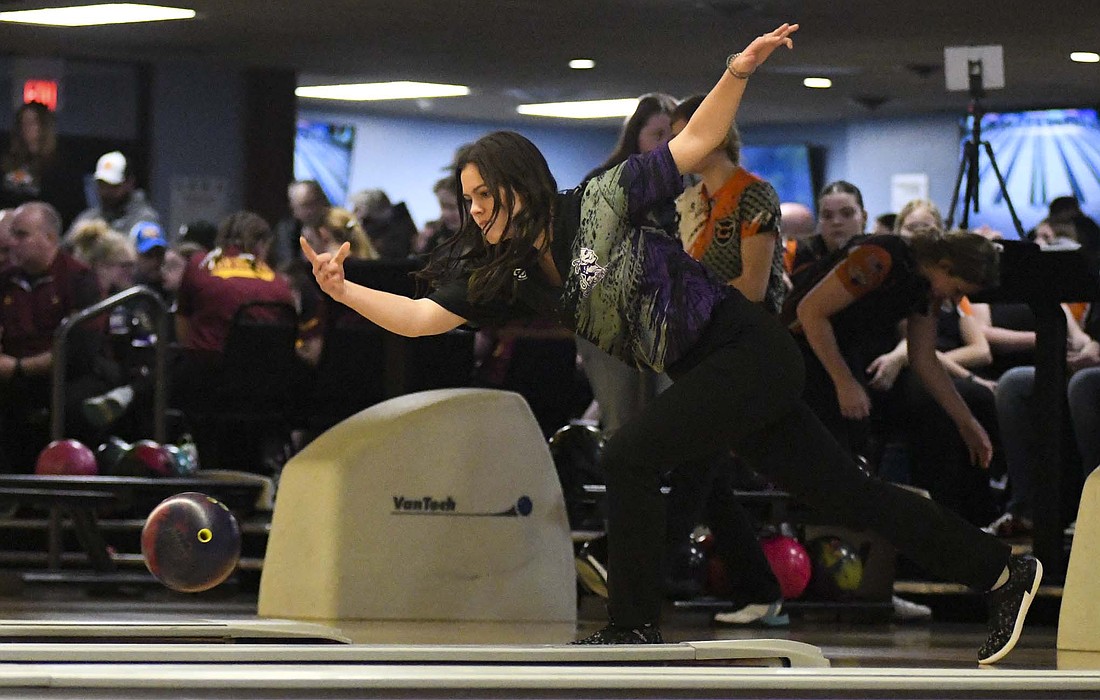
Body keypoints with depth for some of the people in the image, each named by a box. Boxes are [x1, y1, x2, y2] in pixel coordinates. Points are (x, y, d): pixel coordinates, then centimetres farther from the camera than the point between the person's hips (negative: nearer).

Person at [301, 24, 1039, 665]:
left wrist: (736, 75, -25)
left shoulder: (601, 203, -13)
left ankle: (635, 630, -8)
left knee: (629, 458, -18)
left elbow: (695, 144, -11)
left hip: (748, 348, -7)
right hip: (707, 374, 7)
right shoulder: (506, 276, 4)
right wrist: (344, 290, -14)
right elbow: (419, 316, -2)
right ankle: (1001, 570, 18)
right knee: (842, 492, 9)